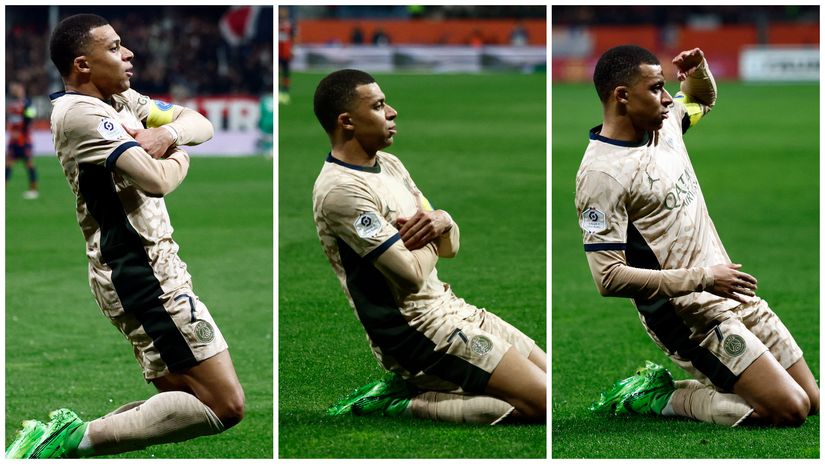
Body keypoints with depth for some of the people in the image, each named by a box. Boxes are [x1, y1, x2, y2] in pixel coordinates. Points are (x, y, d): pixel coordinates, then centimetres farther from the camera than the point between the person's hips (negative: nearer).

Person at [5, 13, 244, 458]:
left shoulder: (121, 100, 12)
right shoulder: (81, 112, -17)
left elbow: (201, 125, 14)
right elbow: (156, 180, -26)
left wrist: (168, 132, -8)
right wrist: (179, 158, -4)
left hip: (144, 268, 10)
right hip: (143, 274, -10)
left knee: (182, 399, 17)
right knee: (225, 405, -14)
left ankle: (69, 438, 5)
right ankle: (79, 439, -16)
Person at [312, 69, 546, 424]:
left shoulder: (389, 165, 11)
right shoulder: (341, 190, -19)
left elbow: (451, 245, 12)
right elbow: (413, 274, -22)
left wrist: (441, 223, -12)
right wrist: (428, 237, -1)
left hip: (449, 307, 9)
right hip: (415, 332, -9)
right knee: (543, 402, -15)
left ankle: (414, 387, 7)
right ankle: (402, 404, -8)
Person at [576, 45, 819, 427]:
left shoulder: (665, 122, 6)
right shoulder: (601, 175, -18)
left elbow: (703, 98, 30)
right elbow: (610, 277, -23)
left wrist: (698, 69, 5)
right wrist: (702, 279, -22)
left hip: (733, 295, 9)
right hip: (689, 316, -9)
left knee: (812, 401, 7)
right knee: (789, 408, -18)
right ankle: (659, 398, -3)